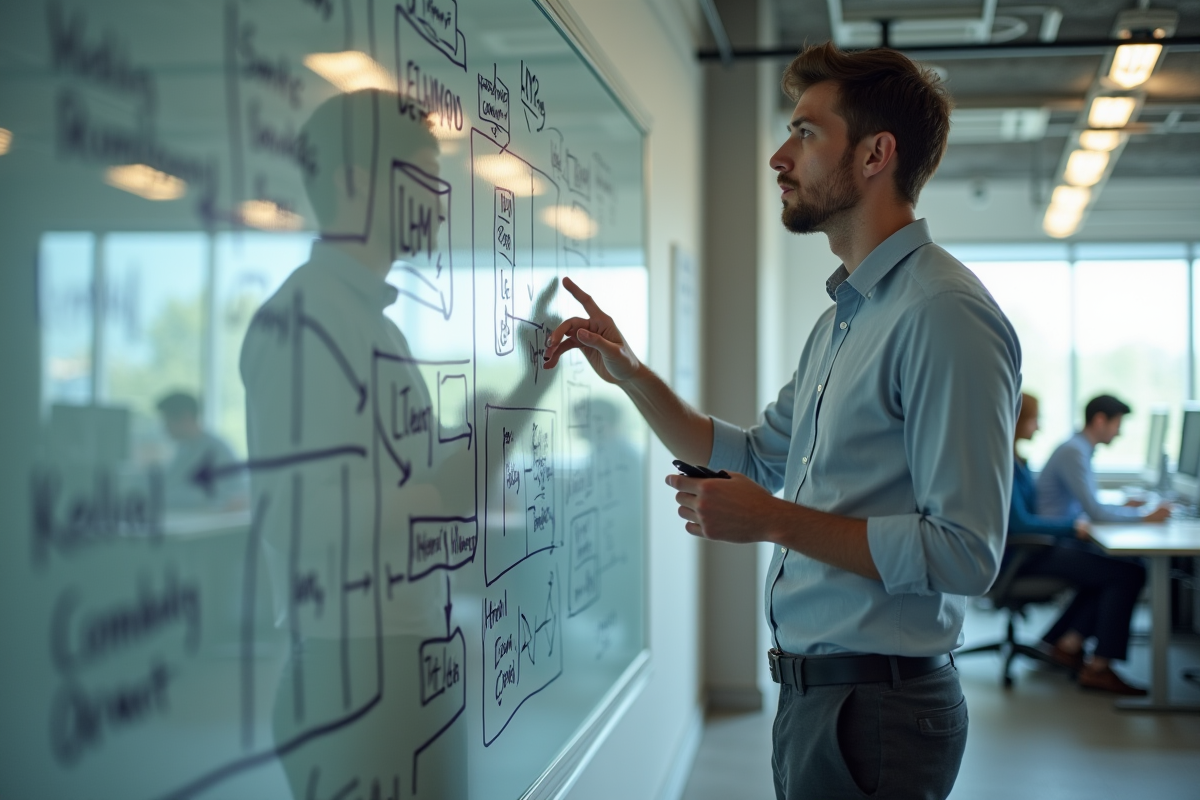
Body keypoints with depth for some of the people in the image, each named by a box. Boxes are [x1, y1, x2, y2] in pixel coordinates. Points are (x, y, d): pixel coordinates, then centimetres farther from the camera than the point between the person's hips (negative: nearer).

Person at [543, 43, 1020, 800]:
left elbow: (966, 552, -24)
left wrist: (776, 521, -20)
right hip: (812, 690, 9)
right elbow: (756, 458, 21)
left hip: (876, 706, -9)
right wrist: (629, 373, 13)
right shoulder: (843, 317, 13)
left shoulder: (943, 313, -19)